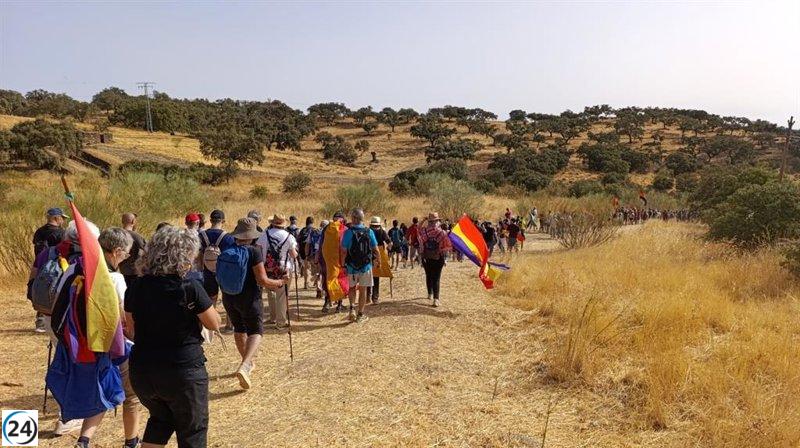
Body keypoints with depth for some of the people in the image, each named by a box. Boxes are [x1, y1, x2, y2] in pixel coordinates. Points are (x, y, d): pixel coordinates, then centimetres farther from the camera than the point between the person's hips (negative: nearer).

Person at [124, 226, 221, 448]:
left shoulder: (136, 287, -2)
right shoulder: (190, 288, -16)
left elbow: (131, 330, 9)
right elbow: (214, 324, -6)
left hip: (142, 371, 5)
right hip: (183, 371, -5)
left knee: (160, 419, 30)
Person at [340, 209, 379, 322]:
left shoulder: (348, 232, -11)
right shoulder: (369, 232, -5)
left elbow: (343, 251, -11)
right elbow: (375, 250, 0)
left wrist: (343, 264, 1)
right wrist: (378, 260, 16)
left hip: (351, 266, -1)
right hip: (366, 266, 1)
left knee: (352, 287, 20)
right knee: (363, 290, 10)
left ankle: (352, 308, 2)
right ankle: (360, 315, 16)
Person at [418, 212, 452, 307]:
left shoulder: (423, 232, -6)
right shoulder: (441, 232, -9)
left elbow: (421, 246, 1)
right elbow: (446, 247, -7)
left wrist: (421, 257, 11)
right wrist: (445, 259, 2)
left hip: (426, 258, 2)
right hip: (438, 259, -2)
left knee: (428, 276, 20)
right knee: (436, 278, -1)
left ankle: (430, 294, 35)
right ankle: (436, 299, -12)